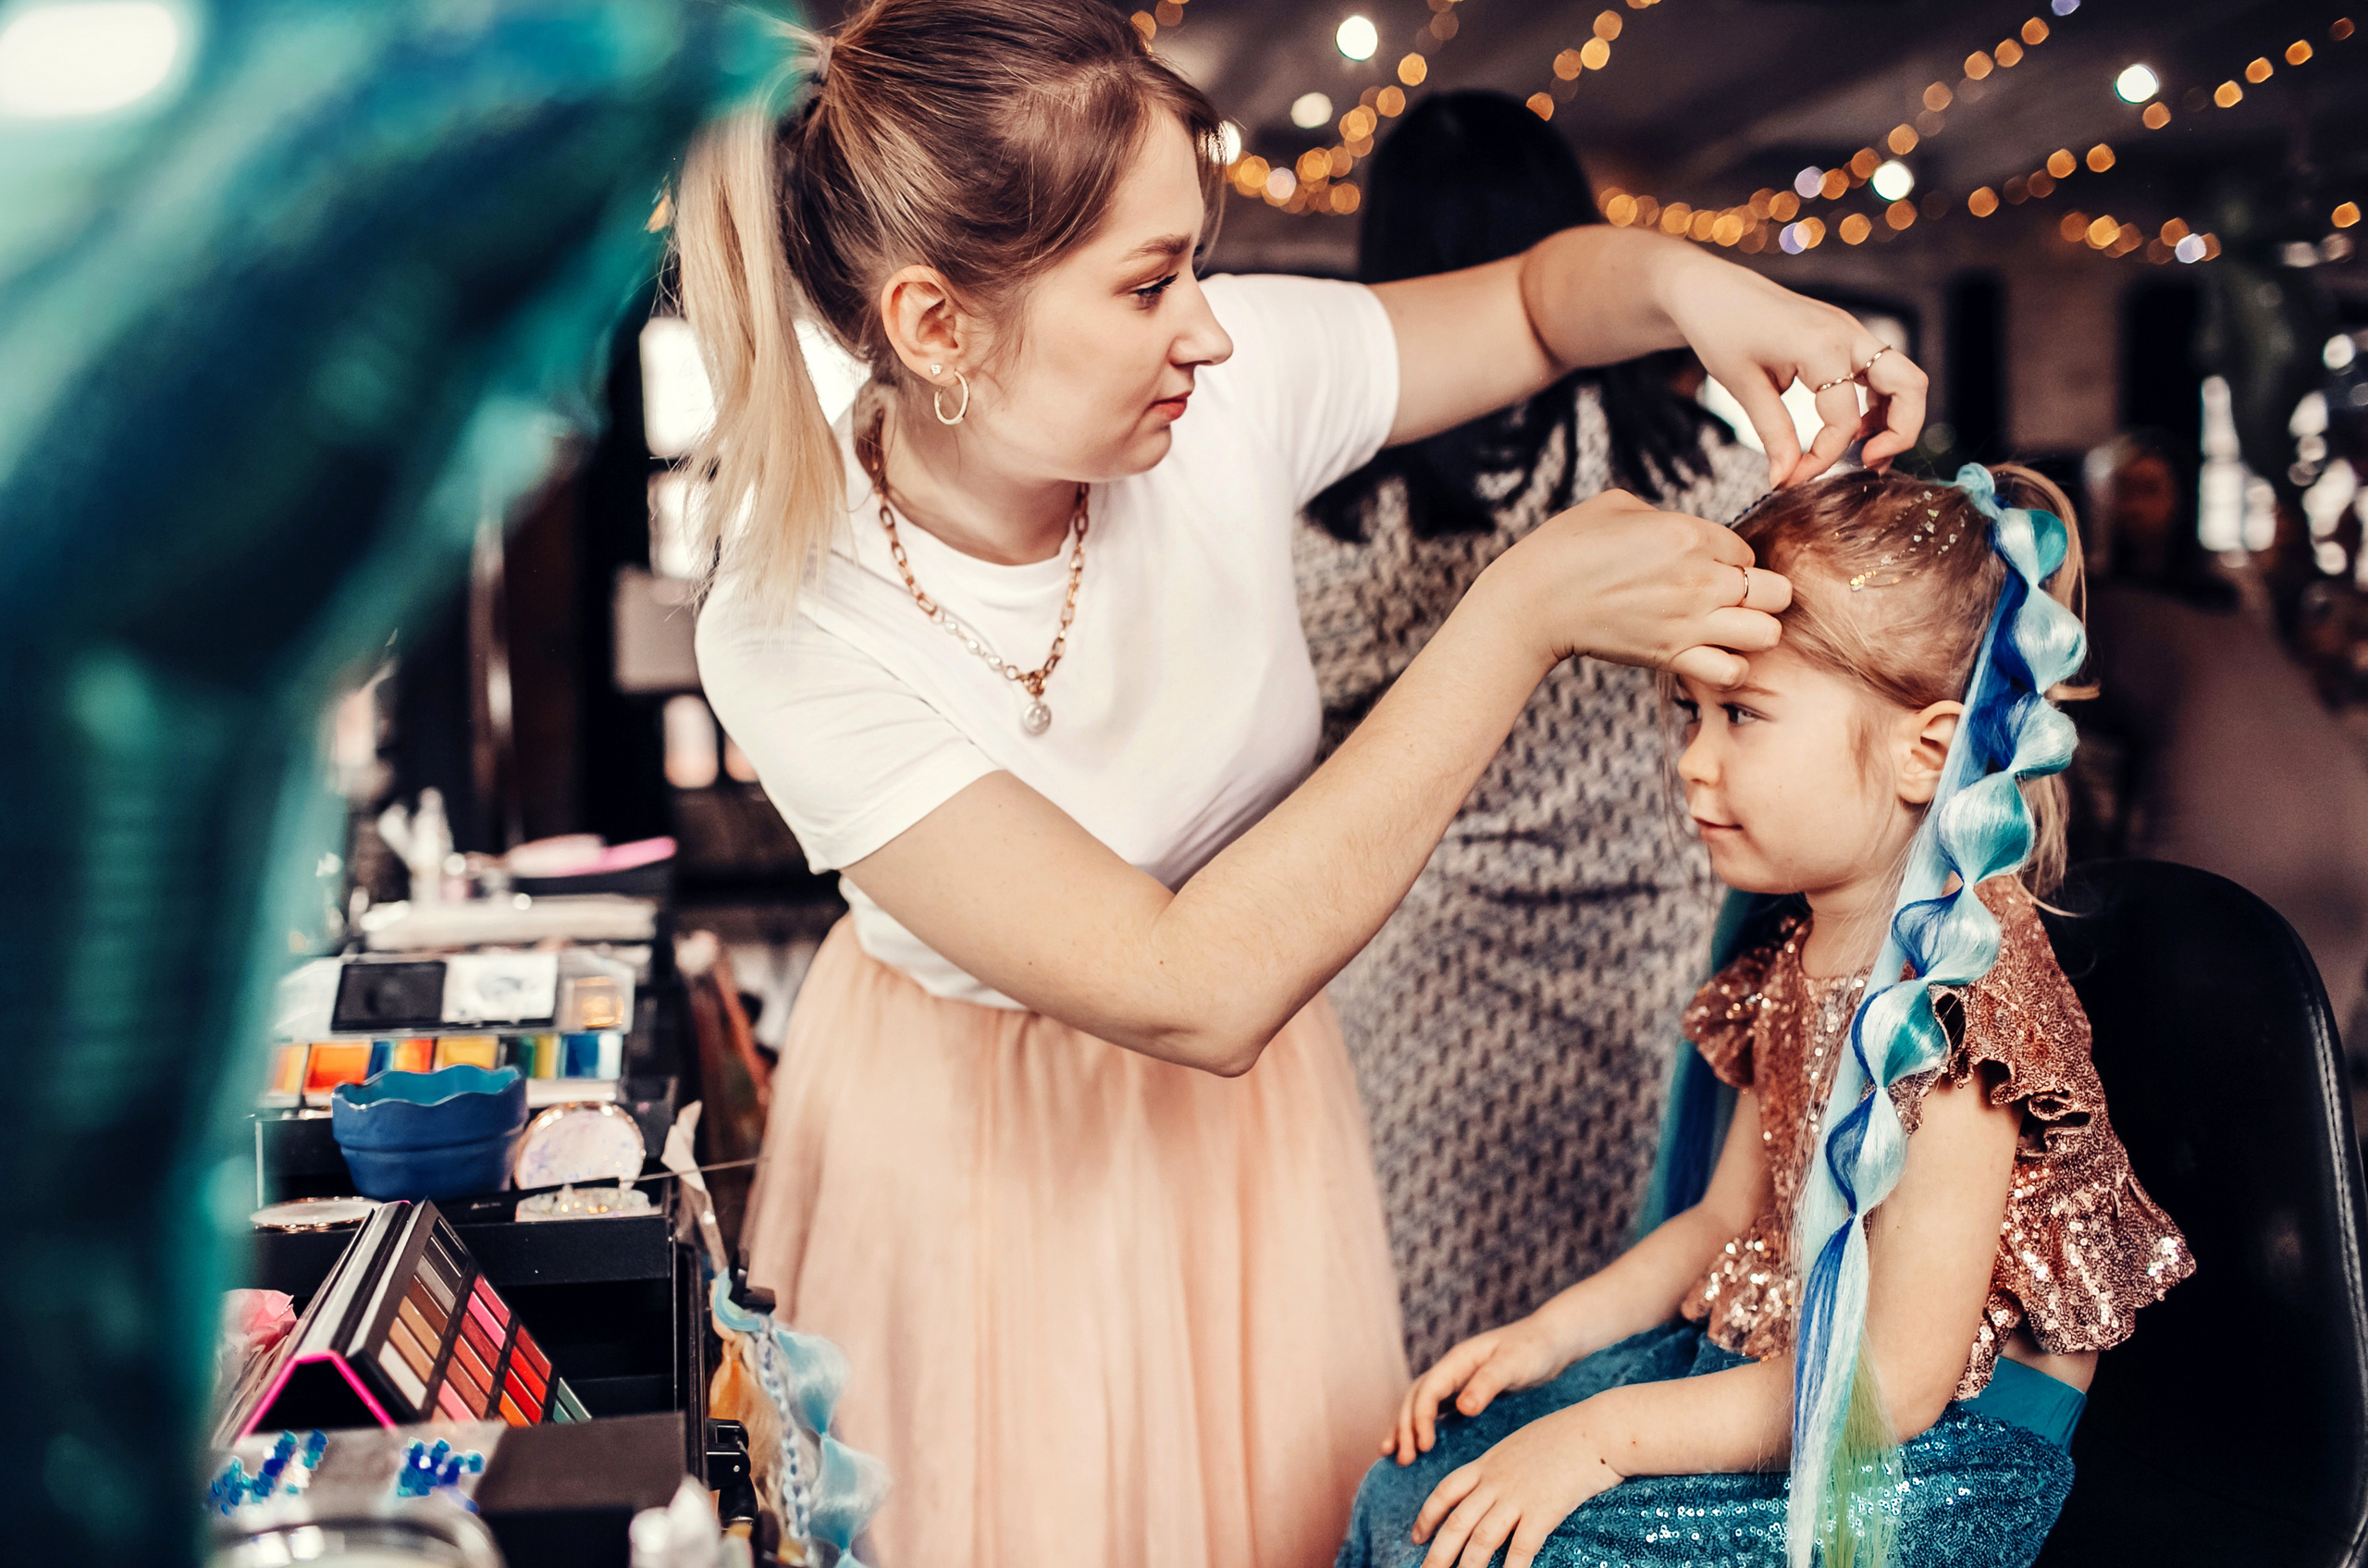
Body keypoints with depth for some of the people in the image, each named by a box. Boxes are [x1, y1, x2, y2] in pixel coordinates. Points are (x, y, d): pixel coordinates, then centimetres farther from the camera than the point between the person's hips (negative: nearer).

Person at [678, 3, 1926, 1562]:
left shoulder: (1227, 383, -21)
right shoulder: (797, 629, -32)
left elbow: (1537, 298, -2)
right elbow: (1193, 993, -37)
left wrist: (1691, 282, -27)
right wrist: (1528, 615, -38)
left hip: (1255, 1100, 4)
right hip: (986, 1138, -4)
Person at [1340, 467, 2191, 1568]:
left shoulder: (1961, 994, -24)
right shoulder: (1792, 963, 4)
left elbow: (1894, 1384, -25)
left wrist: (1604, 1437, -23)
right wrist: (1550, 1335, 3)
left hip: (1943, 1454, -8)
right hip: (1771, 1370, 9)